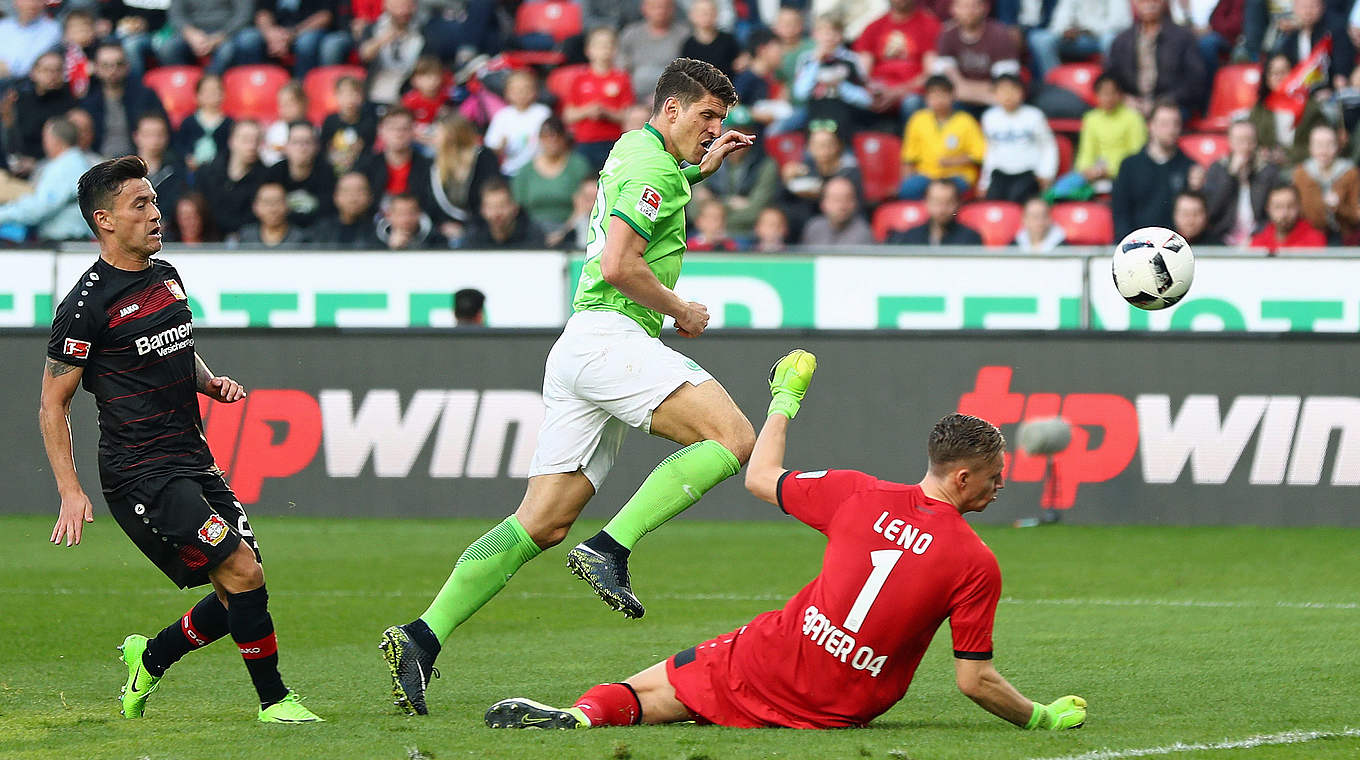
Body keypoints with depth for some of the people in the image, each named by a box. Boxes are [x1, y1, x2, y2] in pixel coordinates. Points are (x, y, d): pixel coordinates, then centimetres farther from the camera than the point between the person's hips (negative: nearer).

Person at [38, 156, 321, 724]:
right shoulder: (87, 303, -12)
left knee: (239, 594, 5)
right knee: (242, 571, -16)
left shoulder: (167, 277, 12)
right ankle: (273, 698, -3)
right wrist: (71, 491, -16)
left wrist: (212, 383, 7)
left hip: (194, 462, 8)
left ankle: (150, 658, 26)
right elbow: (53, 404, -9)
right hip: (140, 473, -8)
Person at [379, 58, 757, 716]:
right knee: (733, 437, -21)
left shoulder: (634, 148, 24)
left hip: (578, 351, 10)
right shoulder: (652, 168, -8)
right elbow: (618, 263, -19)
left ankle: (422, 638, -3)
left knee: (542, 523, 4)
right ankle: (610, 550, -24)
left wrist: (700, 168, 37)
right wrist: (683, 311, -6)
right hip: (609, 335, -10)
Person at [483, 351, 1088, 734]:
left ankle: (587, 712, -22)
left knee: (645, 694, 12)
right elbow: (976, 681, -7)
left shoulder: (860, 495, -2)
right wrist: (1043, 717, 9)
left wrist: (784, 401, 29)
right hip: (840, 708, -1)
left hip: (767, 662, 1)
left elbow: (761, 478, 13)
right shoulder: (976, 564, -9)